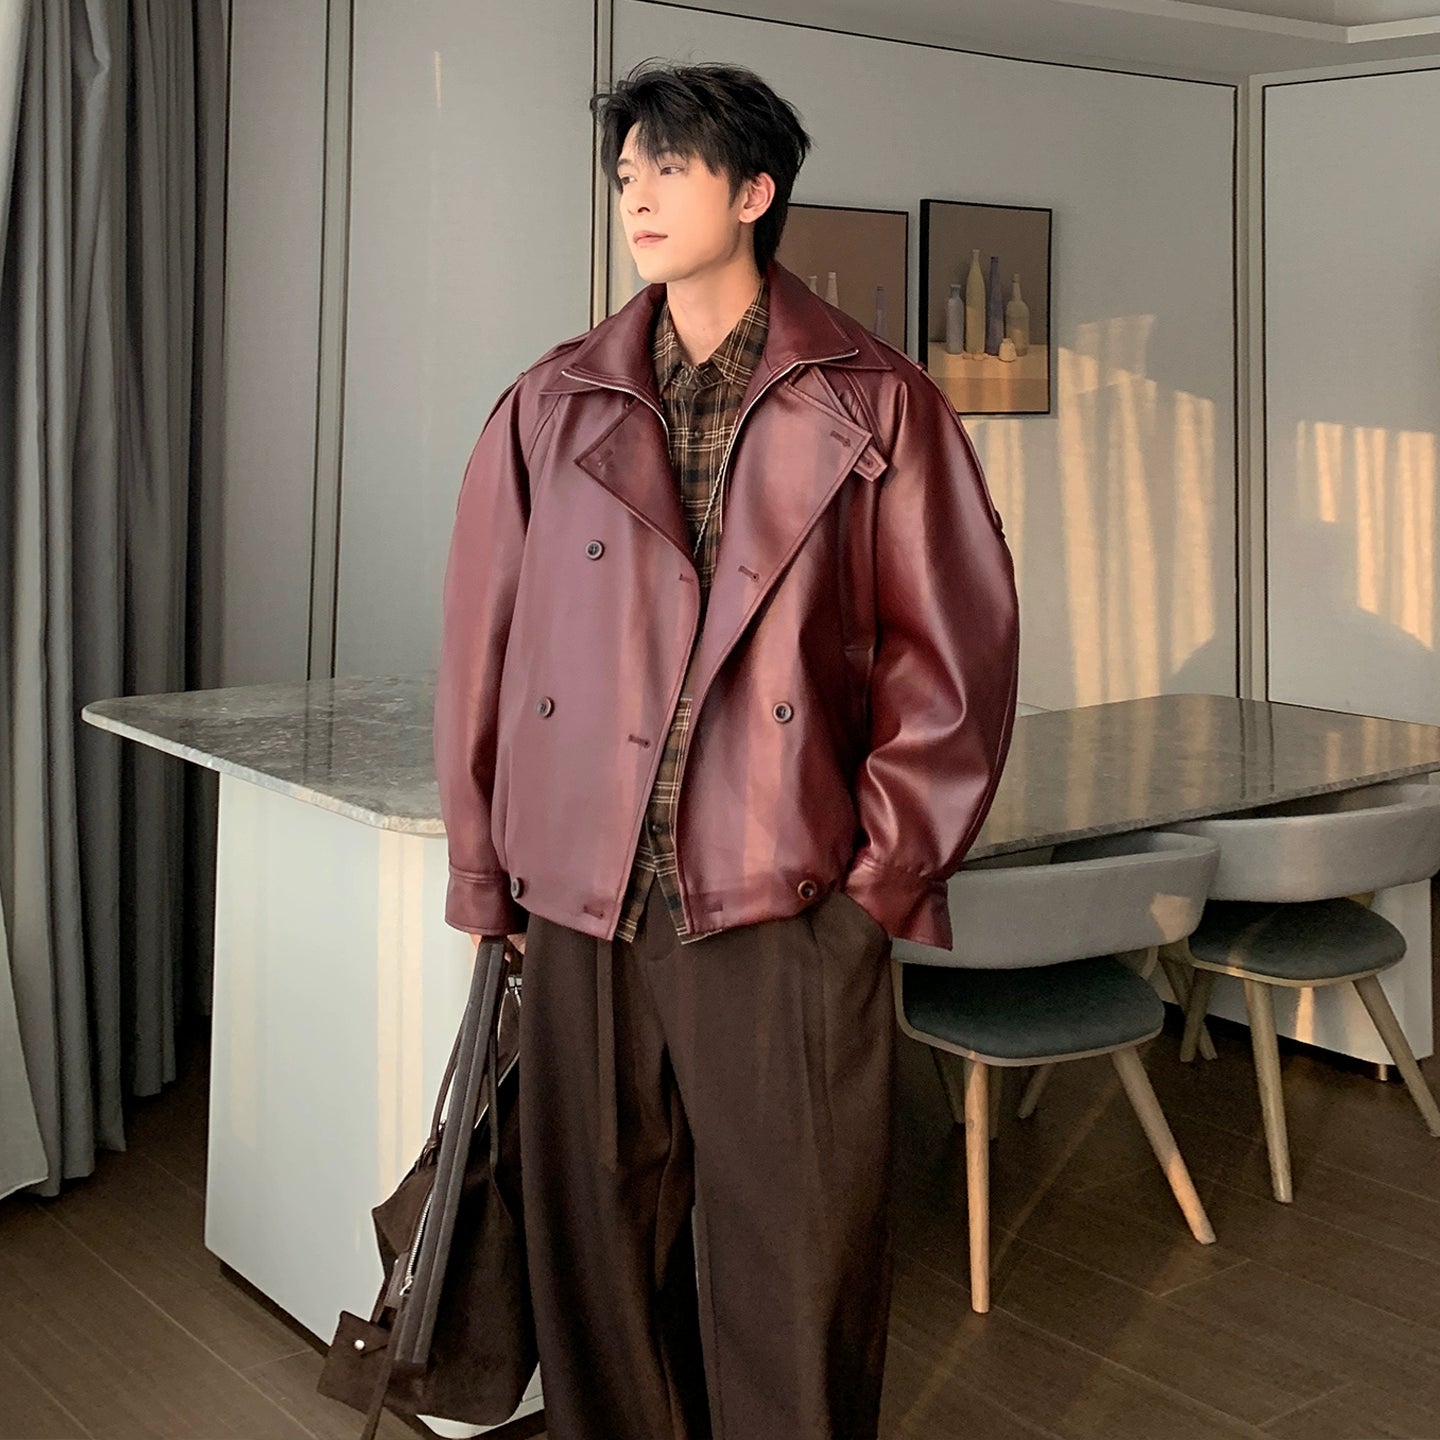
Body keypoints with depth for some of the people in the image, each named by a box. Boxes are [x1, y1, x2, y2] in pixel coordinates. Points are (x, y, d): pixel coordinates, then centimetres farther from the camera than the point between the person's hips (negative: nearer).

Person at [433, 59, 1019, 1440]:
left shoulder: (874, 408, 3)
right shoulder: (551, 407, 9)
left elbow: (953, 650, 2)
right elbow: (481, 646, 11)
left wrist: (885, 870, -3)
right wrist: (483, 871, 8)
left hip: (789, 910, -2)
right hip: (583, 909, 3)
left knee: (794, 1267, 6)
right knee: (594, 1250, 12)